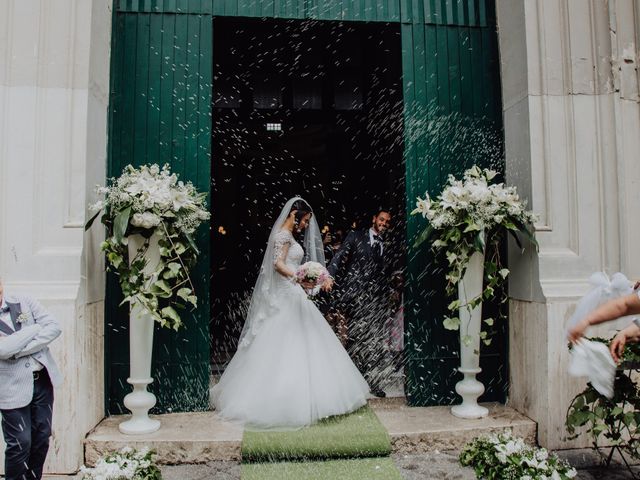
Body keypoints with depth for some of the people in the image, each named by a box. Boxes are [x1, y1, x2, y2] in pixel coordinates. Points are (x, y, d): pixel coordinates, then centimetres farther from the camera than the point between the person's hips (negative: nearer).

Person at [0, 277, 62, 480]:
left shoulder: (25, 303, 2)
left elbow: (54, 327, -8)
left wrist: (19, 349, -16)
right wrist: (35, 328, -14)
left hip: (43, 380, 3)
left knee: (42, 437, 12)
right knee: (20, 444, 1)